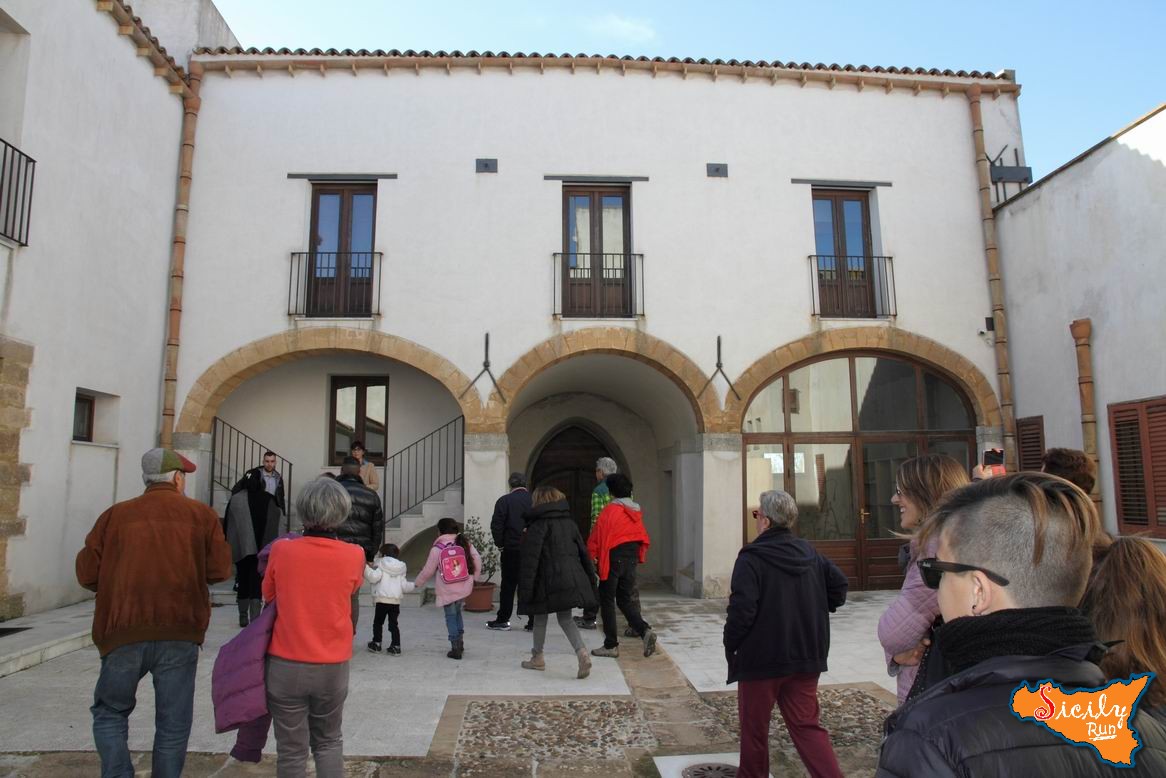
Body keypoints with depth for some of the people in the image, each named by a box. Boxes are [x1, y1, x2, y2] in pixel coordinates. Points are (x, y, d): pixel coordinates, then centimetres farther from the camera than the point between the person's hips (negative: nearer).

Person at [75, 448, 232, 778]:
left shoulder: (115, 515, 7)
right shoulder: (201, 514, 4)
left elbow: (87, 573, 4)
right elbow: (220, 570, -1)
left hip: (124, 631, 1)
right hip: (180, 633, -1)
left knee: (110, 712, 21)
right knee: (173, 724, 10)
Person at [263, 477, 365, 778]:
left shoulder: (281, 551, -12)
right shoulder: (354, 556, -11)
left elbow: (268, 596, 5)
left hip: (286, 665, -1)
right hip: (333, 667, 1)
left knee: (292, 750, 13)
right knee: (328, 741, 21)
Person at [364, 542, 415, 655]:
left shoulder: (380, 565, -2)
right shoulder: (400, 569, 12)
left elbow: (373, 577, -18)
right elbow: (404, 586, 11)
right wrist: (413, 585, 31)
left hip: (382, 600, -4)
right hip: (396, 601, 4)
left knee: (378, 622, 11)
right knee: (393, 624, 9)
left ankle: (376, 644, 16)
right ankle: (396, 646, 5)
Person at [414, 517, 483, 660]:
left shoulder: (437, 548, -7)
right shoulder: (465, 543, 1)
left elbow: (428, 571, 0)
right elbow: (477, 560, -1)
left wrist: (417, 583, 17)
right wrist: (475, 576, 15)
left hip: (447, 591, -3)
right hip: (464, 588, 4)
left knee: (451, 616, 8)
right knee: (457, 611, 23)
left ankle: (456, 648, 7)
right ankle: (460, 642, 20)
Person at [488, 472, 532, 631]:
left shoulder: (504, 501, -6)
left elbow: (496, 525, -10)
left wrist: (500, 544, 2)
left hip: (511, 551, -2)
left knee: (508, 585, 7)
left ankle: (503, 620, 13)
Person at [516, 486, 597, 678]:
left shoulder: (538, 525, -9)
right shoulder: (569, 522, 10)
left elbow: (530, 558, -14)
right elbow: (583, 551, 14)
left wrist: (525, 588, -13)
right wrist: (589, 577, 21)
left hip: (548, 580, -5)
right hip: (572, 579, 5)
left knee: (540, 617, 13)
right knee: (565, 618, 12)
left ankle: (538, 658, 25)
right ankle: (582, 653, -7)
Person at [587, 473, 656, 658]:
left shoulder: (610, 510, -11)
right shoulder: (636, 512, 9)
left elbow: (596, 538, -11)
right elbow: (644, 539, 13)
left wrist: (590, 558, -1)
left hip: (613, 560, -6)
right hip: (631, 561, 6)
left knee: (607, 601, 5)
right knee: (625, 600, 15)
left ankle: (611, 645, 7)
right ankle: (645, 631, -5)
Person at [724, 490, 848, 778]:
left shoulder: (751, 558, -17)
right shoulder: (810, 553, 4)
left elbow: (742, 609, -22)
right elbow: (839, 586, 9)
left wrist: (730, 645, -7)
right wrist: (813, 612, 14)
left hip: (761, 658, -5)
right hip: (806, 657, 6)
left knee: (754, 726, 13)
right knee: (806, 725, 12)